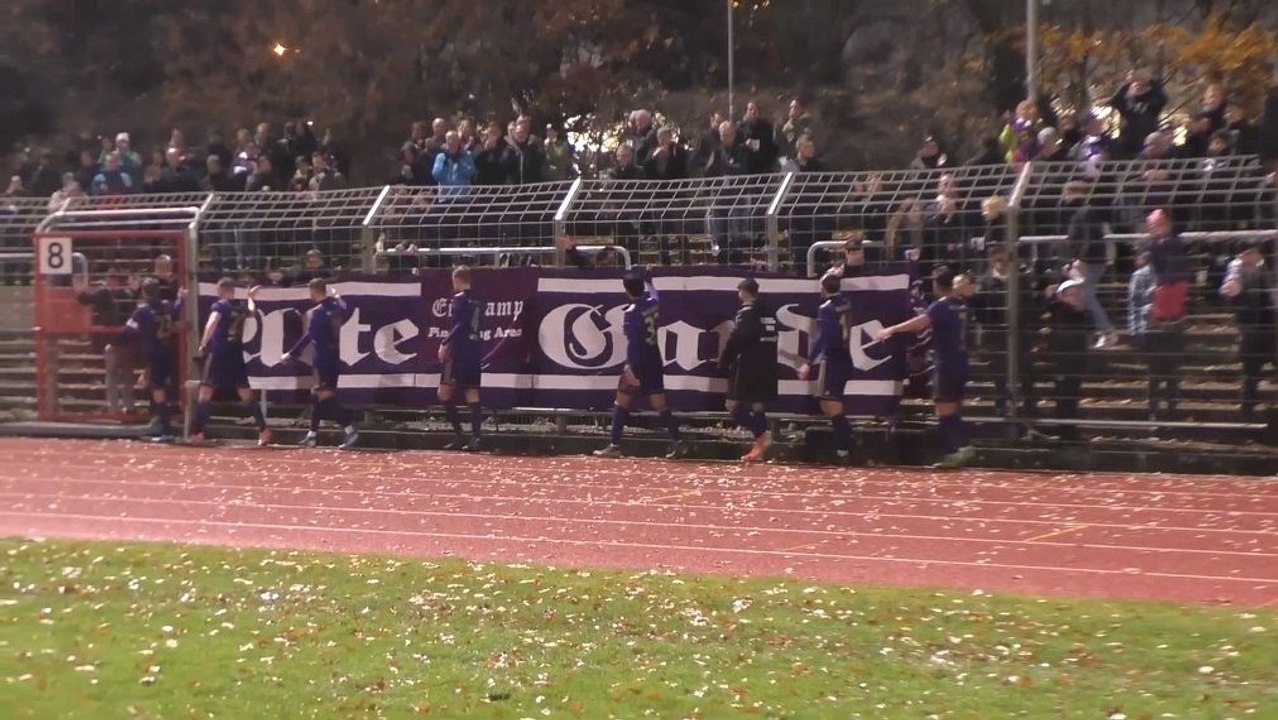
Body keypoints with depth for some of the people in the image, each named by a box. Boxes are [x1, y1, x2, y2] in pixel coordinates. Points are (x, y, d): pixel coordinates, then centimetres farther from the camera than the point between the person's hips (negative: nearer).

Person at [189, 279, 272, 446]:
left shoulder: (220, 306, -6)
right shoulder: (241, 307, 11)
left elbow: (211, 323, -24)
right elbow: (252, 312, 36)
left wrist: (203, 344, -21)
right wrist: (251, 298, 53)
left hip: (218, 354, -5)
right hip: (236, 355, 5)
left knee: (205, 392, -1)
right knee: (246, 393, 9)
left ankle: (197, 432, -7)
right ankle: (263, 430, 4)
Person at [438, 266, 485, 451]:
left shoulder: (459, 299, -9)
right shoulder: (478, 302, 13)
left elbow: (459, 325, -18)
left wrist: (445, 344, -16)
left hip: (459, 353, -7)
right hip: (476, 353, 7)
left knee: (445, 393, 0)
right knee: (472, 396, 6)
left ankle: (458, 435, -6)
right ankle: (475, 438, -2)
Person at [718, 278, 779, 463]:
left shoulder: (746, 312, -11)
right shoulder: (769, 313, 14)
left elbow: (735, 341, -17)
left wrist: (724, 363, -8)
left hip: (748, 367, -8)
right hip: (767, 368, 8)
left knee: (735, 405, -3)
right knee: (758, 407, 11)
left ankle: (762, 437, -16)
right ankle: (759, 449, 8)